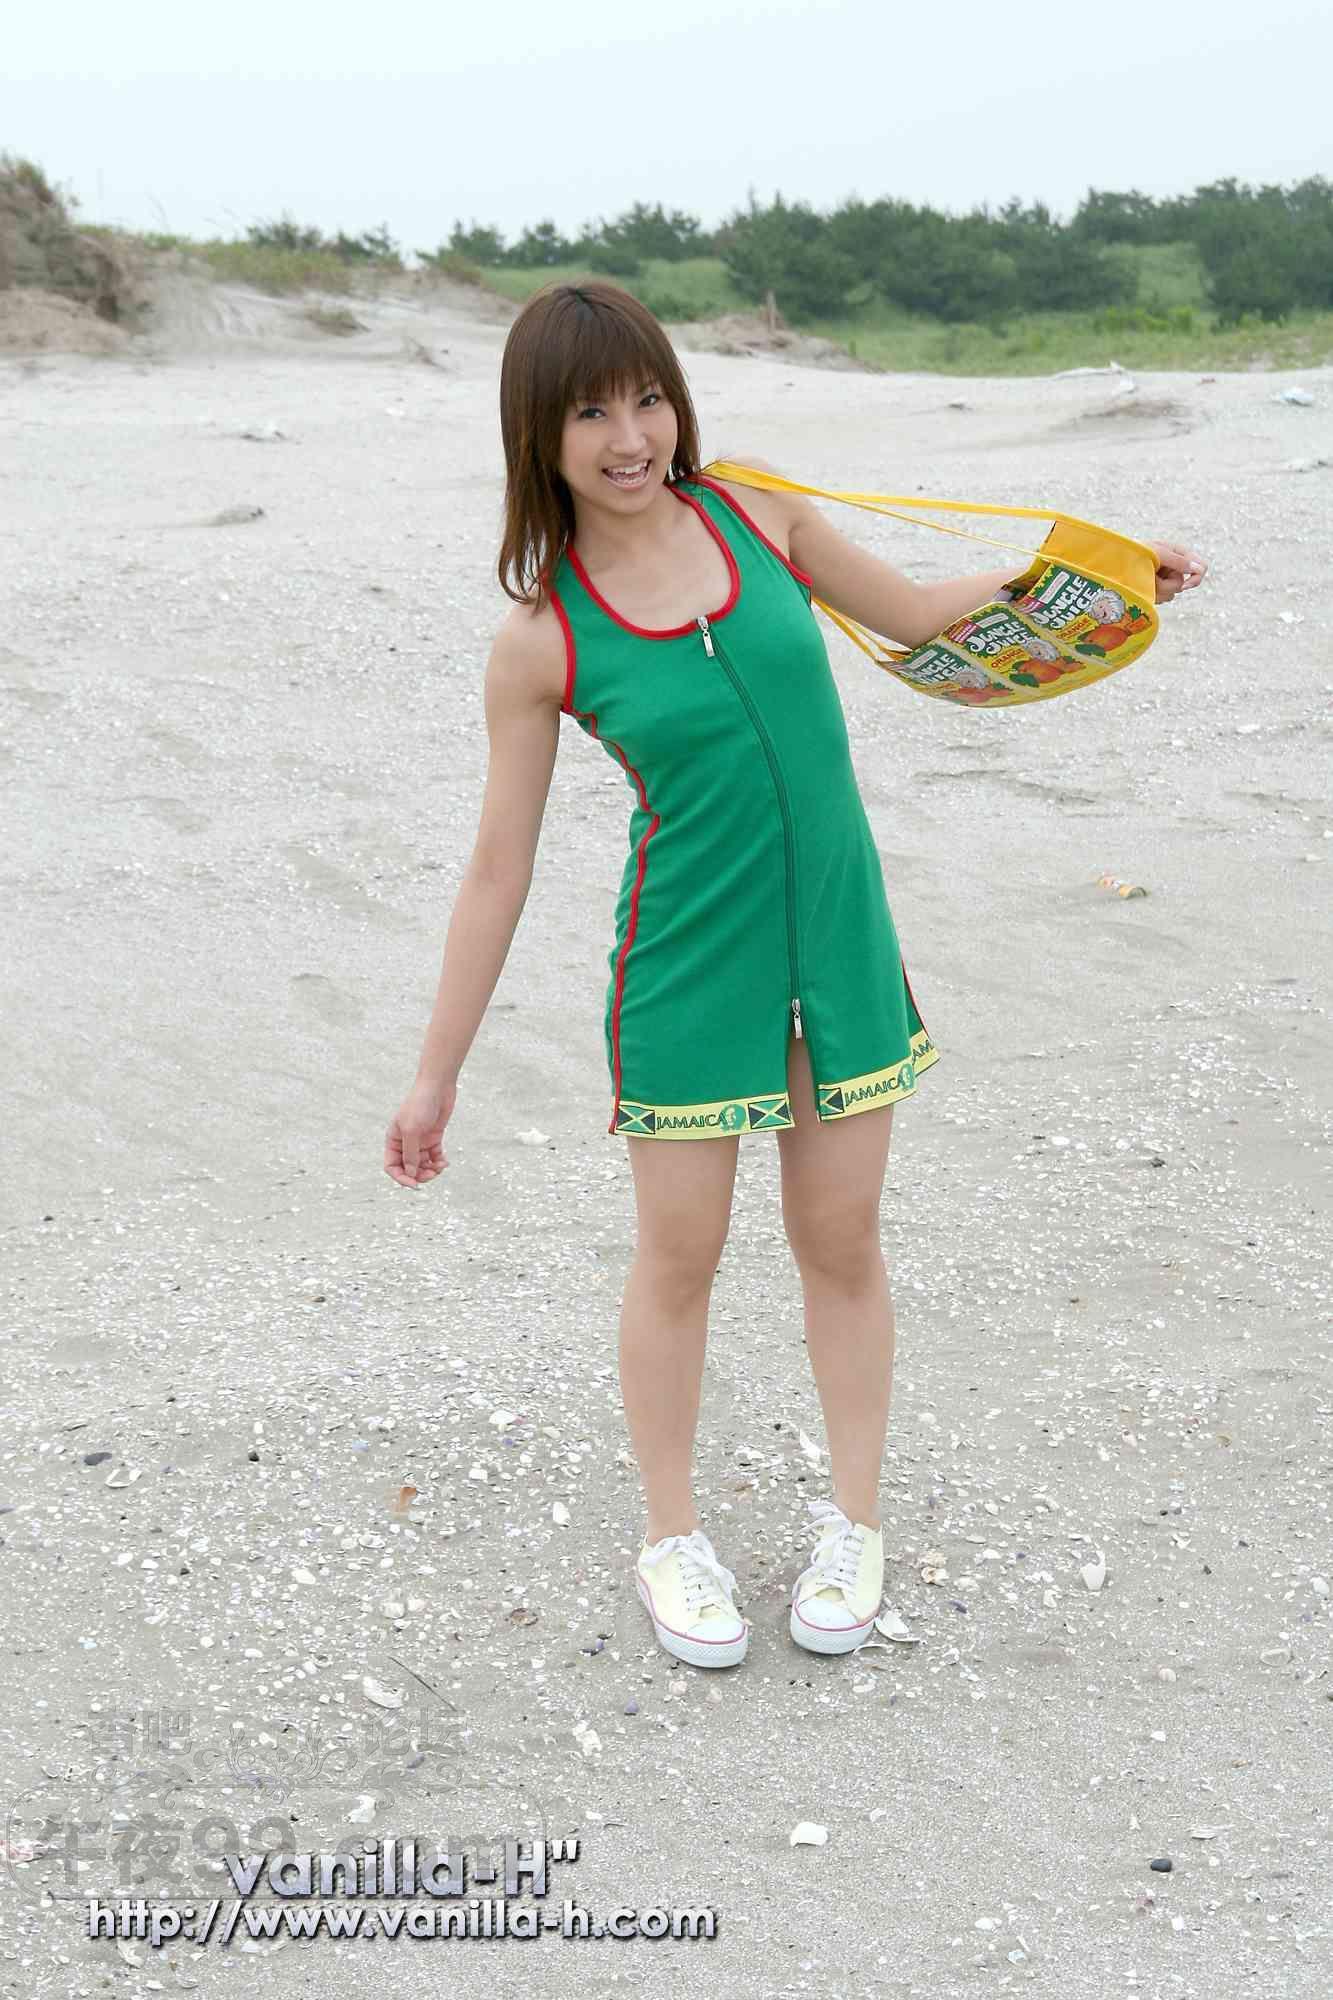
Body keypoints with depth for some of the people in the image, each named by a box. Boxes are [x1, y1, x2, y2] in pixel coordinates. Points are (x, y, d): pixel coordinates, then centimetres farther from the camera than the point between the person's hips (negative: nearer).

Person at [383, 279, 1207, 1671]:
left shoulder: (753, 515, -2)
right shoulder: (542, 641, -11)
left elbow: (912, 614, 14)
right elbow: (498, 870, -5)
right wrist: (434, 1076, -3)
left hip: (838, 944, 3)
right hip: (687, 967, -3)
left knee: (841, 1242, 12)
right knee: (679, 1256, 8)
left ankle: (854, 1524, 32)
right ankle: (672, 1538, 30)